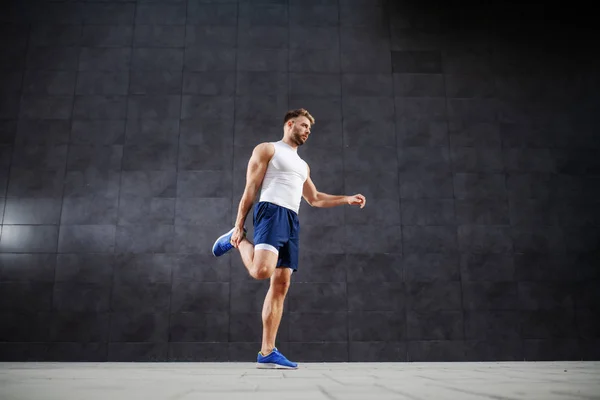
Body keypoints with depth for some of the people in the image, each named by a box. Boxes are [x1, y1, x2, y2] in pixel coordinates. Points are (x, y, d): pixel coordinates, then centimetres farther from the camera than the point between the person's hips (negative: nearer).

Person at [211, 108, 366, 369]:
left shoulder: (302, 165, 29)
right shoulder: (267, 149, 8)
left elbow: (314, 199, 36)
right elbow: (250, 189, 0)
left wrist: (347, 199, 26)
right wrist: (239, 225, -9)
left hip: (292, 221, 7)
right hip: (272, 212, -7)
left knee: (281, 287, 0)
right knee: (262, 270, -30)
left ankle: (267, 353, 2)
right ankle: (236, 240, 3)